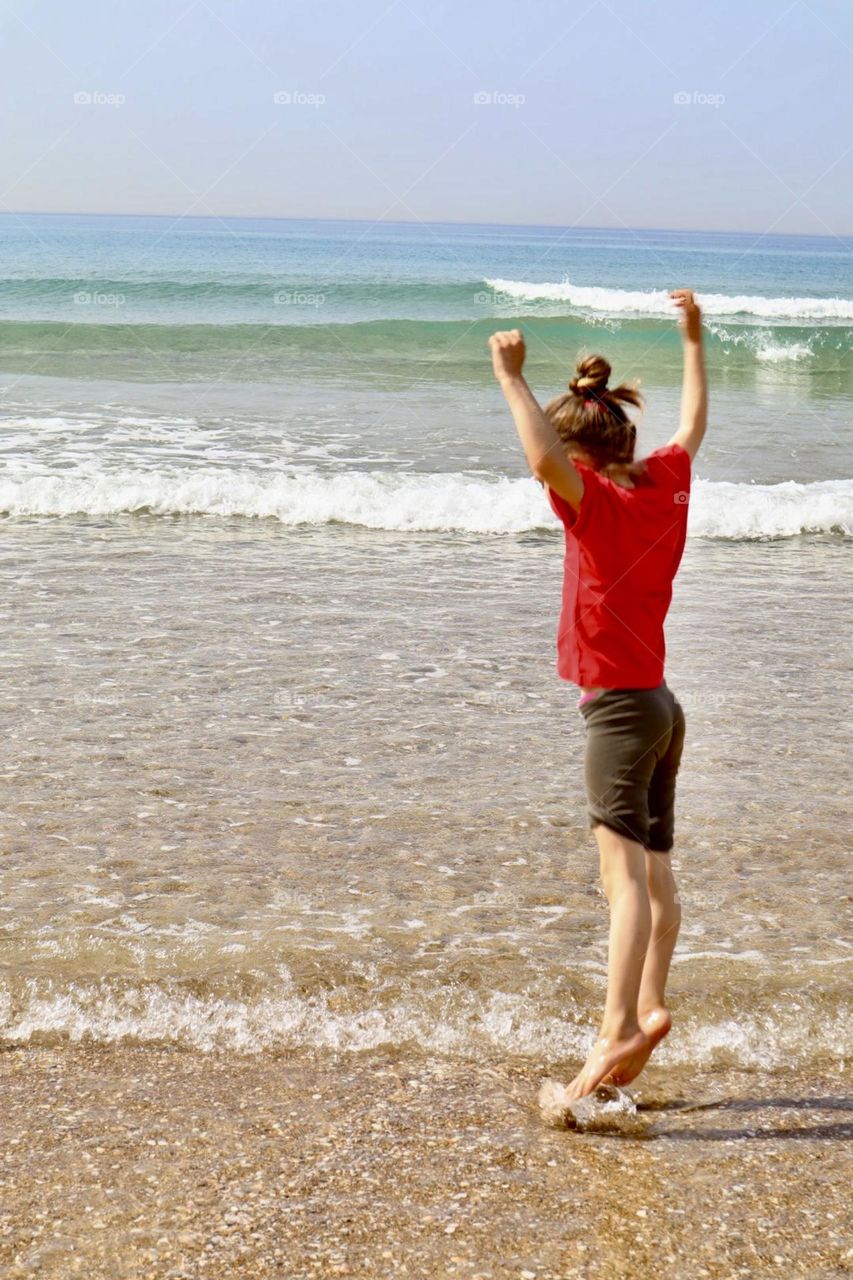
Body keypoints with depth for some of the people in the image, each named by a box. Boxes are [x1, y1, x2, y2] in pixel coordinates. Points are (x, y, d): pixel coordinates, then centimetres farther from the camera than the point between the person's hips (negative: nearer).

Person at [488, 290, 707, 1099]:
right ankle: (647, 1007, 14)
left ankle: (618, 1028, -22)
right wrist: (693, 340, 36)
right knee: (655, 875, 12)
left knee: (625, 878, -17)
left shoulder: (603, 505, -15)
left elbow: (543, 462, -36)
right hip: (659, 707, 9)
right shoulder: (667, 485, 6)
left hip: (622, 709, -9)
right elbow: (694, 424, 26)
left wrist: (511, 379, -27)